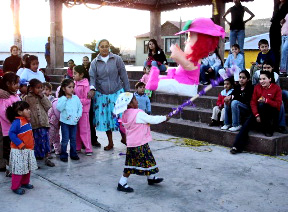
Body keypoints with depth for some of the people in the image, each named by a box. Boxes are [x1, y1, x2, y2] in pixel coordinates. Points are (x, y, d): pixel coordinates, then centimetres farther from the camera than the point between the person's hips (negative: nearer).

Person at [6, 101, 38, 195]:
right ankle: (15, 187, 11)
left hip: (28, 150, 9)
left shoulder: (26, 121, 8)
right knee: (19, 169, -1)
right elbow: (11, 134, -25)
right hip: (19, 151, -9)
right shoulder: (17, 122, -19)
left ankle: (25, 183, 34)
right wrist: (20, 144, -25)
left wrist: (32, 144, 9)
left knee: (28, 168, 18)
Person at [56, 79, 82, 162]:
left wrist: (78, 116, -7)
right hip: (65, 122, -3)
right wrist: (65, 98, -21)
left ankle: (73, 154, 24)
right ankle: (63, 155, 11)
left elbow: (80, 107, 7)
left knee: (73, 139, 13)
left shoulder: (76, 98, 3)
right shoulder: (62, 99, -7)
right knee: (65, 139, -1)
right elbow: (59, 108, -21)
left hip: (74, 122, 4)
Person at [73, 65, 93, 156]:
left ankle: (88, 149, 5)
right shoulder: (75, 83, 6)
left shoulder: (85, 85, -14)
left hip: (83, 110, -7)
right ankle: (77, 147, 24)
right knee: (76, 129, 13)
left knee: (84, 129, -2)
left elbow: (87, 100, -17)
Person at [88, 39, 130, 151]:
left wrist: (127, 91, 0)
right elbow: (92, 77, -2)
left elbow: (123, 75, 1)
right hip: (101, 94, 2)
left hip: (117, 93, -2)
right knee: (105, 118, 6)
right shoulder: (95, 62, 4)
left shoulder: (117, 59, 0)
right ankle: (110, 143, 20)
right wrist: (92, 88, -22)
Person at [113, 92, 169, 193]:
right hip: (139, 145, -9)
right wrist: (165, 117, 1)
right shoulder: (139, 113, -19)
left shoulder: (126, 115, 7)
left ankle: (151, 178, 38)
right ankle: (122, 184, 5)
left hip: (131, 143, 9)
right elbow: (153, 120, -13)